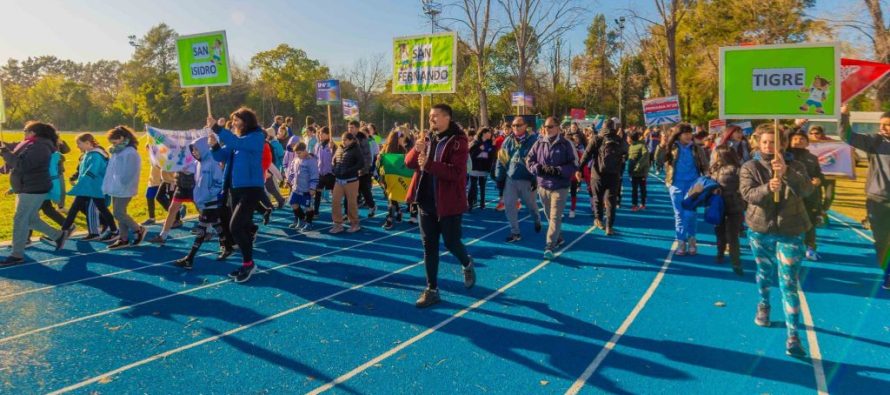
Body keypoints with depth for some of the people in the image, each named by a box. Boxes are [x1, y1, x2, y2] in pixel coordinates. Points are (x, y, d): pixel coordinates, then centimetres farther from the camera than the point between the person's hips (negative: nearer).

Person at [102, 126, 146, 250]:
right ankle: (124, 239, 17)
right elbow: (112, 170, 17)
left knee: (118, 213, -9)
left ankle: (139, 230, 9)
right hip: (116, 188, 10)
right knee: (119, 213, 10)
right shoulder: (117, 152, 14)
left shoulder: (130, 153, -15)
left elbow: (129, 173, -20)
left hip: (124, 189, -9)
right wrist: (109, 186, 10)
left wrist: (122, 184, -20)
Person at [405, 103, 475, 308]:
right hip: (426, 201, 6)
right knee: (429, 246, 9)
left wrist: (428, 164, -29)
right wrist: (417, 150, -16)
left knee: (451, 242, 5)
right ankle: (432, 289, 19)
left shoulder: (458, 141, -12)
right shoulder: (428, 139, 9)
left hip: (449, 202, -6)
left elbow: (456, 172, -23)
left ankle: (468, 265, 39)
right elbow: (409, 162, 5)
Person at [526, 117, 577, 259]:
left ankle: (550, 246, -8)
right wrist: (540, 168, -13)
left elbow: (574, 165, -7)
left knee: (555, 217, -9)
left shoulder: (566, 144, -7)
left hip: (560, 187, -4)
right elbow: (529, 160, 6)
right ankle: (559, 238, 37)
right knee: (549, 215, 17)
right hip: (543, 186, 5)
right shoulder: (539, 143, 2)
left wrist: (557, 170, -19)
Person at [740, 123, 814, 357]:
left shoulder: (794, 166, -3)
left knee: (789, 283, -6)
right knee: (764, 272, 21)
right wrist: (767, 188, -37)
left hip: (789, 231, -1)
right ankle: (763, 304, 50)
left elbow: (807, 190, -19)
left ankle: (792, 335, -6)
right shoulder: (750, 167, -3)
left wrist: (786, 173, -36)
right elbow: (747, 193, -17)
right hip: (760, 229, 2)